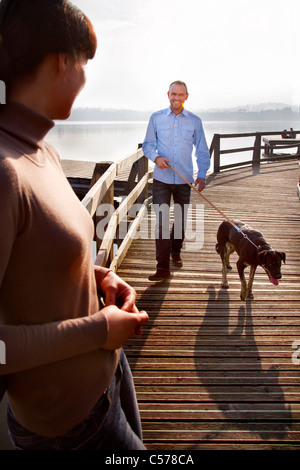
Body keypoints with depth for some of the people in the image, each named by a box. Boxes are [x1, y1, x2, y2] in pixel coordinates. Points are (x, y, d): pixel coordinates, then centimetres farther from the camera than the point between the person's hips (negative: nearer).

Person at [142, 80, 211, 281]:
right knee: (162, 222, -7)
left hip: (184, 179, 1)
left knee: (181, 220, 12)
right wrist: (156, 157, -13)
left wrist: (202, 175, -3)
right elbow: (148, 144, 8)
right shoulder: (156, 118, 4)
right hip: (162, 179, -1)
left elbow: (202, 151, 7)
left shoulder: (195, 121, 5)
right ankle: (163, 268, -3)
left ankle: (176, 252, 38)